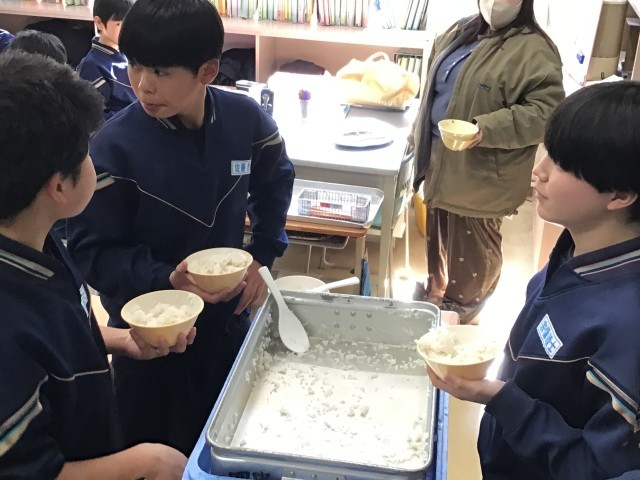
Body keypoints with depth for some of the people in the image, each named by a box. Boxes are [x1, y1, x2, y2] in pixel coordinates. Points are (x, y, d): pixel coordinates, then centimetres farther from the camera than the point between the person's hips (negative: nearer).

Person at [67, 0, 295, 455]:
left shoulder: (246, 119, -13)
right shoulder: (114, 145, -23)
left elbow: (275, 182, 8)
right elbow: (92, 250, -16)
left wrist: (263, 255, 0)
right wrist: (165, 279, -30)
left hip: (228, 312, 3)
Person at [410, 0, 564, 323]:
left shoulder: (533, 50, -18)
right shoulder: (462, 31, 8)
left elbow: (545, 111, -24)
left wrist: (485, 129, -33)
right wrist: (418, 133, 20)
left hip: (480, 172, -7)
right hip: (440, 158, 8)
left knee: (472, 243, 9)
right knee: (439, 230, 23)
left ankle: (462, 303, 32)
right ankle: (436, 288, 45)